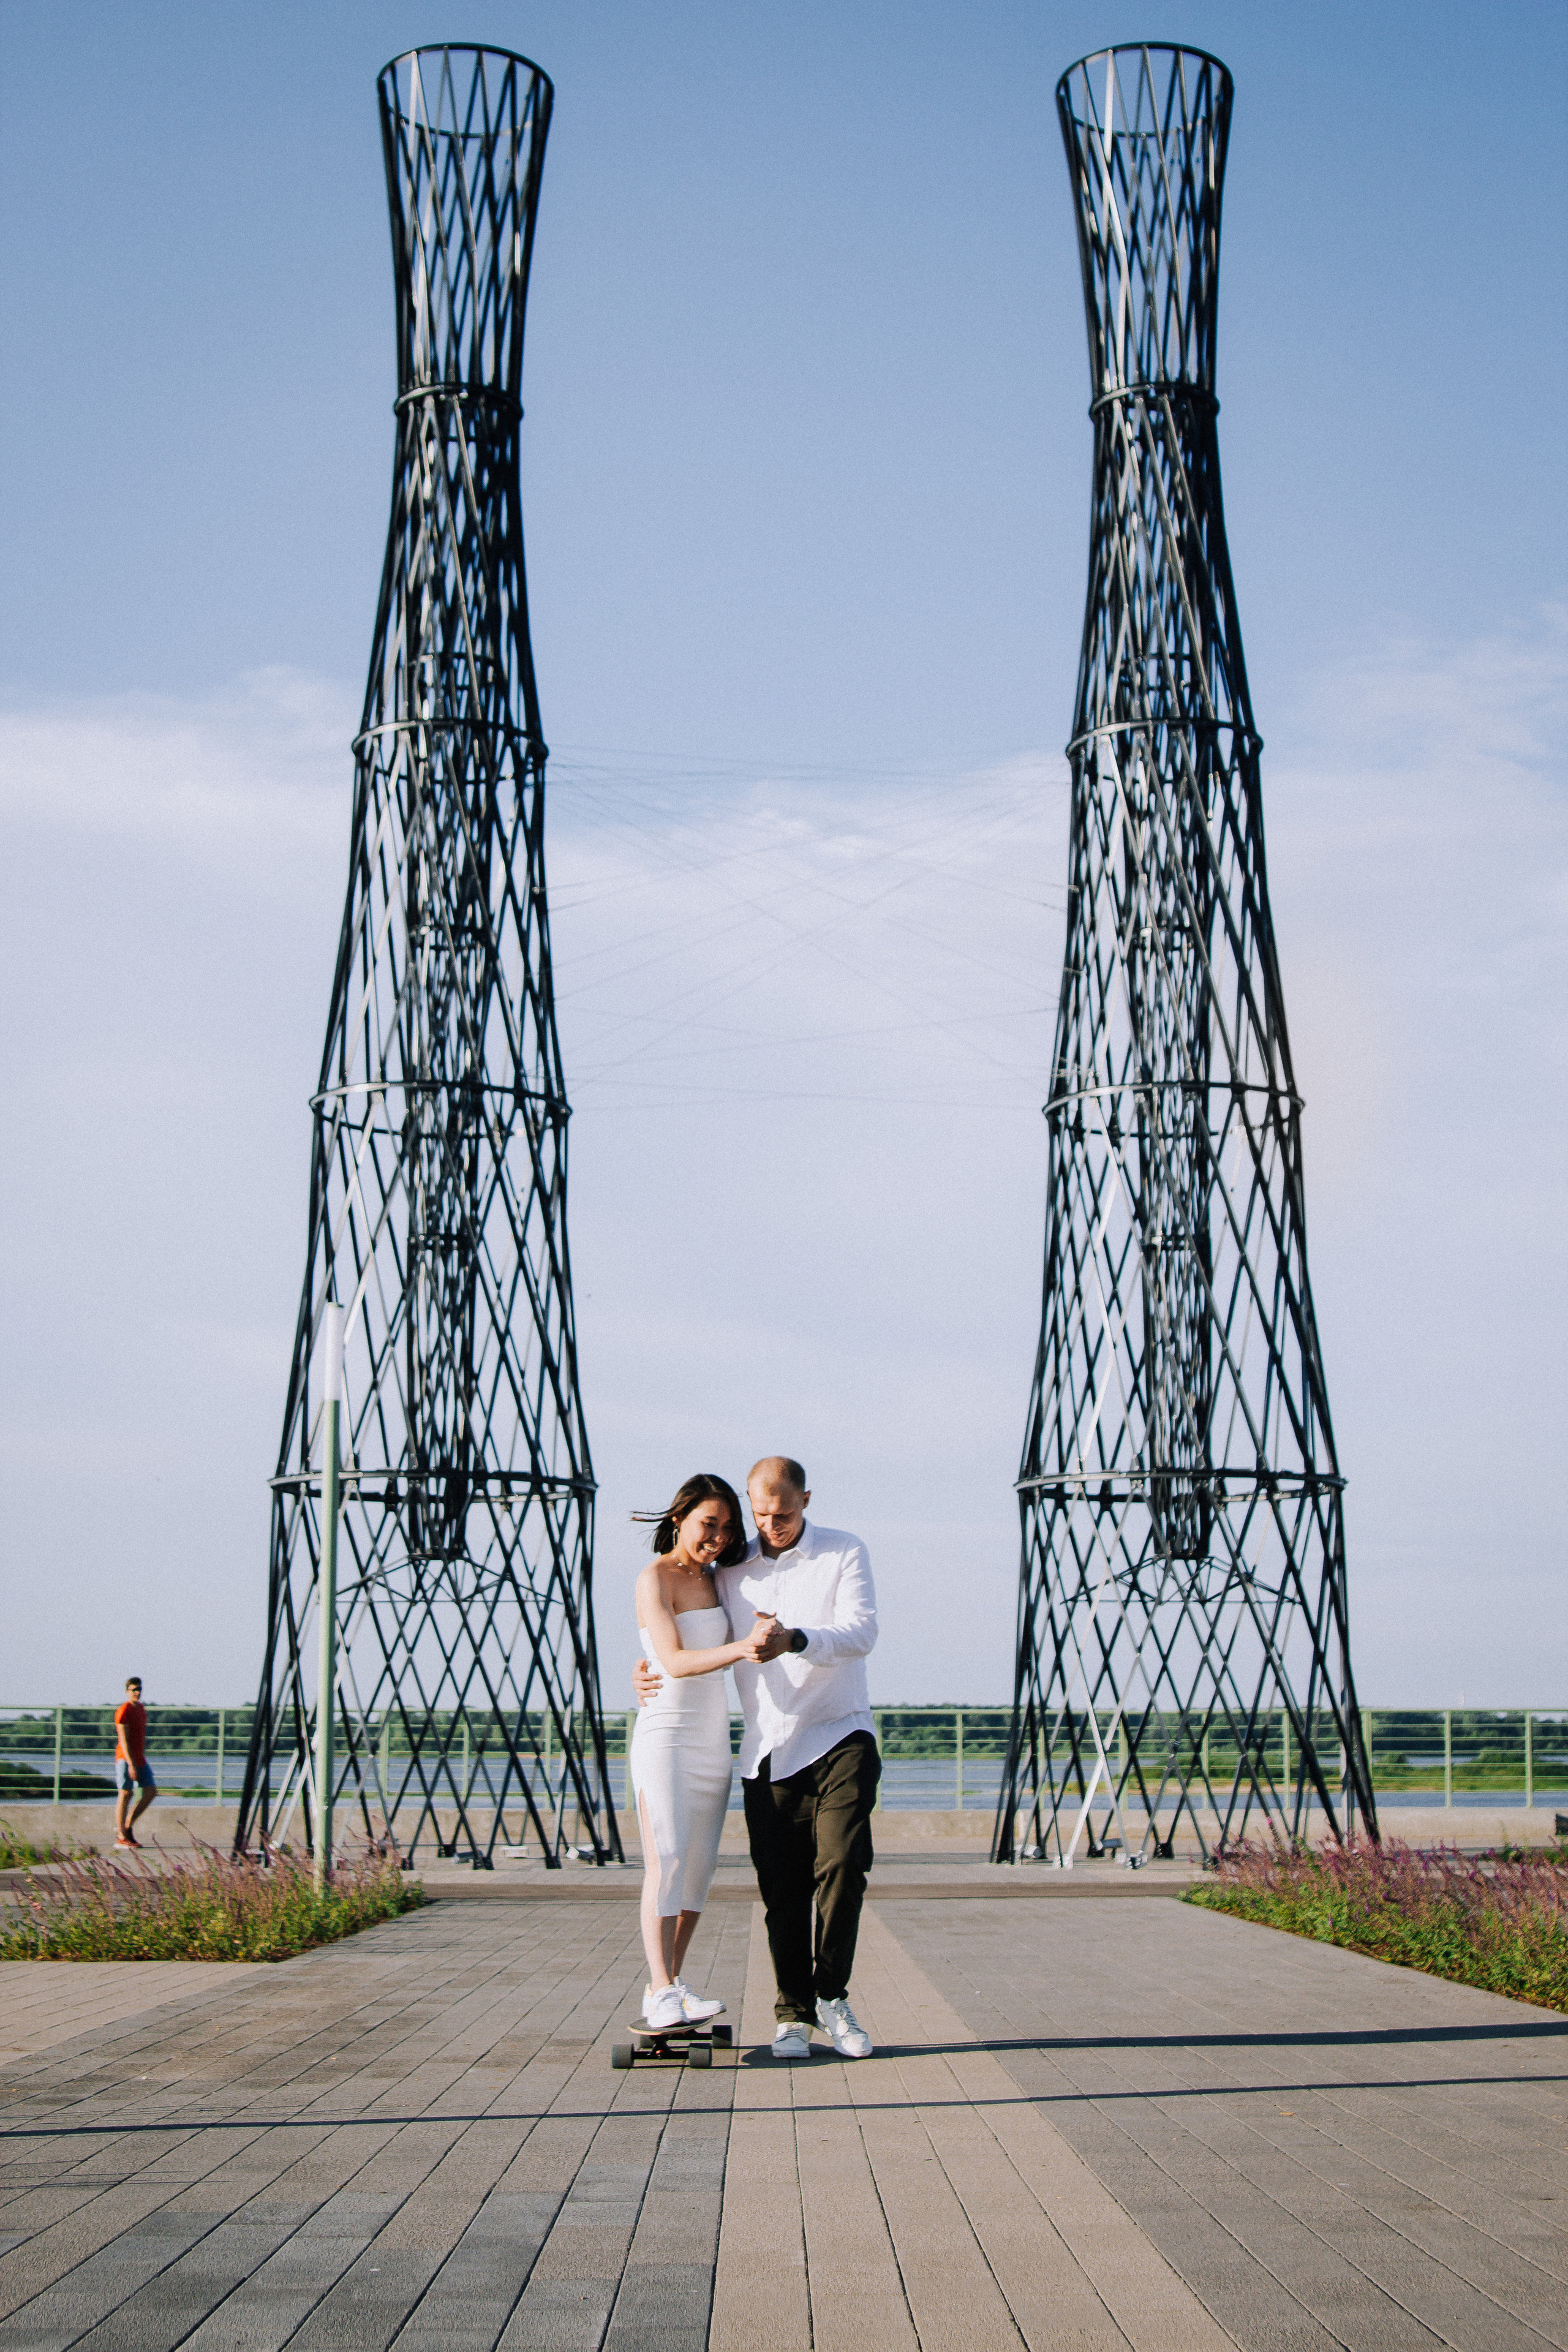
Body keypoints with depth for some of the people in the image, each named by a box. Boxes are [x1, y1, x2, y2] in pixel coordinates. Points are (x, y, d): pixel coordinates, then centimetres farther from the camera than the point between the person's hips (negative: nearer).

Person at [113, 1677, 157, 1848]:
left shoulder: (141, 1709, 15)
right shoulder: (124, 1711, -12)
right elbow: (124, 1739, -18)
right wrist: (131, 1764, -24)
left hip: (140, 1759, 8)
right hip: (125, 1757, -8)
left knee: (151, 1791, 3)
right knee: (126, 1794, -6)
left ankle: (127, 1826, 12)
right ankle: (121, 1837, -1)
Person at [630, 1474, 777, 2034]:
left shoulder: (713, 1579, 12)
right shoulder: (655, 1578, -9)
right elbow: (675, 1661, -22)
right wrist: (739, 1649, -36)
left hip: (712, 1738, 7)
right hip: (666, 1734, -7)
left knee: (700, 1864, 5)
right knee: (667, 1858, -15)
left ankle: (670, 1985, 12)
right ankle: (662, 1994, -19)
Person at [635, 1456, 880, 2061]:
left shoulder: (844, 1554, 0)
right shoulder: (731, 1572, 10)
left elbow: (861, 1633, -15)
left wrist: (794, 1640, -32)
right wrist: (648, 1669, 8)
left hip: (839, 1739, -3)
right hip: (769, 1752, 3)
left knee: (841, 1865, -16)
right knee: (782, 1888, 0)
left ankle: (832, 1997, -1)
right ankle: (794, 2014, 10)